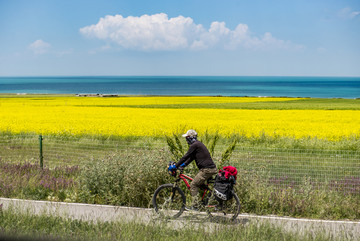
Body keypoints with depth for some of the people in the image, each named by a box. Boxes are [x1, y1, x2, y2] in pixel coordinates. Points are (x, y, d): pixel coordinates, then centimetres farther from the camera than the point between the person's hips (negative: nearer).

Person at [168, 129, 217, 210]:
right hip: (210, 168, 10)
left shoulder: (194, 145, -12)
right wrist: (184, 165, 20)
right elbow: (192, 157, 27)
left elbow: (185, 157, -13)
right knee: (199, 184, 21)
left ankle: (194, 206, -4)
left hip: (207, 169, -10)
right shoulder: (198, 144, 20)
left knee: (193, 185, -4)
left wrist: (175, 166, -8)